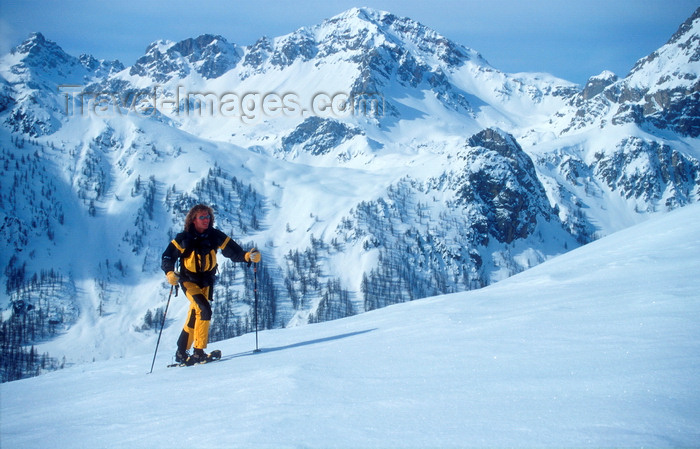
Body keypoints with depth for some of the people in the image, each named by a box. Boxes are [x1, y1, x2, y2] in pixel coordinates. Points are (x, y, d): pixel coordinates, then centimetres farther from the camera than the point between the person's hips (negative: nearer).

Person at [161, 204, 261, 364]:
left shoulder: (215, 236, -6)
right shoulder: (184, 238, -13)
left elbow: (234, 251, -6)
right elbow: (167, 257, -13)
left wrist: (249, 256, -24)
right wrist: (170, 273, -31)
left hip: (206, 281, 4)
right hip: (189, 280, -4)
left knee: (195, 316, 11)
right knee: (205, 310, -23)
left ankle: (181, 354, 26)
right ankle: (198, 352, -20)